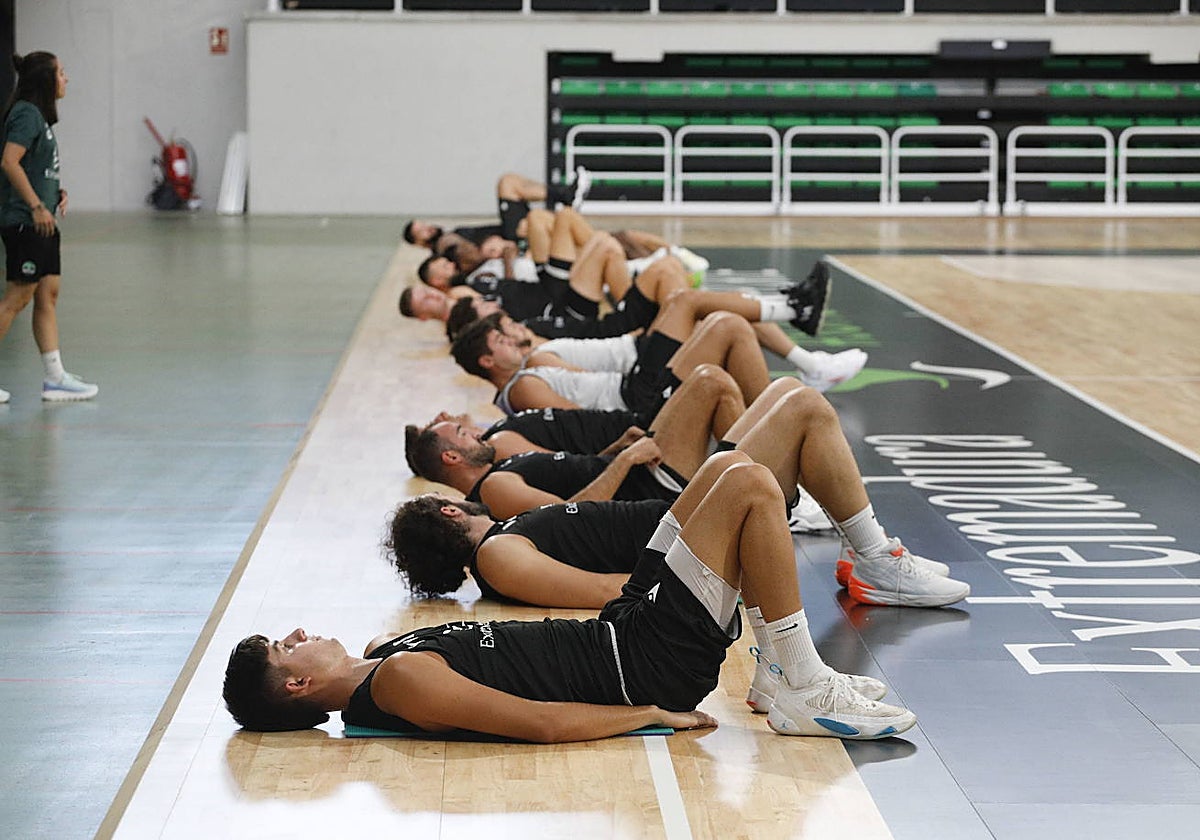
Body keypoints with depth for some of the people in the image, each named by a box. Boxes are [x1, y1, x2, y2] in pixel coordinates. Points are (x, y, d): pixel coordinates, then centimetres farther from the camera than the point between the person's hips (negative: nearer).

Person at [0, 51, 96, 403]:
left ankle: (55, 377, 9)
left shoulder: (38, 115, 17)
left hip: (42, 221, 10)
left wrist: (56, 193, 12)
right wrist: (37, 206, -22)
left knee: (48, 295, 8)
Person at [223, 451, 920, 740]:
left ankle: (782, 667, 15)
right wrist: (656, 715, -16)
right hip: (648, 664, -9)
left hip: (618, 630, 9)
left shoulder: (380, 658, 7)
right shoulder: (401, 681, -22)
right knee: (750, 485, -14)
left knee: (729, 469, 10)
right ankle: (808, 693, -6)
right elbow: (544, 723, -26)